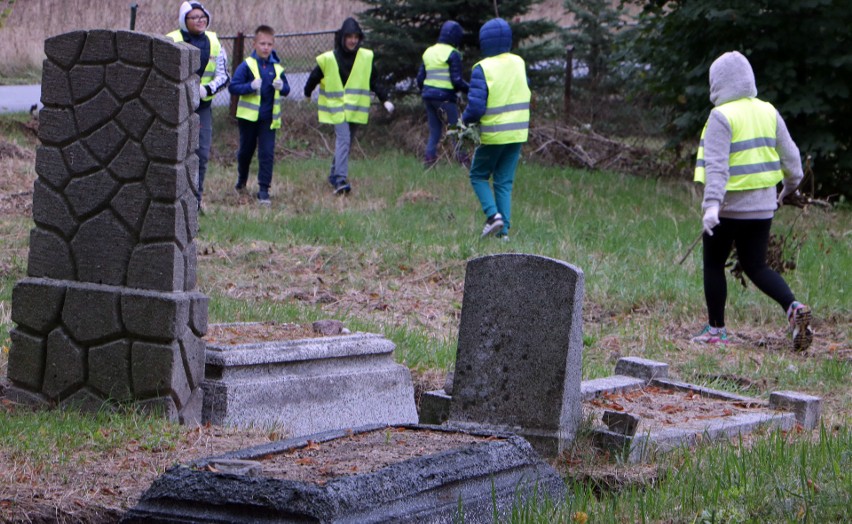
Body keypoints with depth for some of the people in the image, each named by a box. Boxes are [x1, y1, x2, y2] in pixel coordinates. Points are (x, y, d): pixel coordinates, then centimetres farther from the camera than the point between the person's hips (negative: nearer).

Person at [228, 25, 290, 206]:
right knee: (246, 150, 13)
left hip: (268, 118, 2)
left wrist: (282, 87, -12)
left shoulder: (277, 68, 5)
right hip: (248, 116, -2)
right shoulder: (247, 65, -6)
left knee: (267, 153, -6)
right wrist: (251, 86, -25)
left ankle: (263, 190, -4)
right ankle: (241, 181, 37)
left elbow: (286, 90, 12)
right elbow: (233, 87, -10)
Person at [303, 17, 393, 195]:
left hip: (355, 108, 4)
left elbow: (374, 81, 8)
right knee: (343, 139, -17)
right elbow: (314, 78, 9)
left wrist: (384, 100, 0)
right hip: (337, 107, -4)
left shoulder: (366, 58, 2)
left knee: (345, 142, 10)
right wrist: (307, 94, 21)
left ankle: (335, 175, 25)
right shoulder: (328, 59, -5)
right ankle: (341, 180, -23)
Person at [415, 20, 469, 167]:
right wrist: (471, 90, -1)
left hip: (428, 95, 7)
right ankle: (461, 158, -4)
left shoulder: (428, 52, 13)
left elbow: (420, 77, 15)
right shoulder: (452, 54, -9)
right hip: (445, 97, -7)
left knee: (434, 130, 12)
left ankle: (429, 157, 4)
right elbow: (457, 80, -13)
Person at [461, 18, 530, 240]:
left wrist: (466, 119, 0)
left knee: (478, 176, 13)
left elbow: (476, 107, -20)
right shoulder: (519, 63, 2)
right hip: (518, 133, 5)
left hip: (493, 135, -5)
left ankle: (493, 214, -7)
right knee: (504, 182, 11)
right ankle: (504, 229, 5)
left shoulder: (482, 69, -16)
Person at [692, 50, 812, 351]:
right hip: (762, 206, 6)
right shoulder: (768, 112, 6)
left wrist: (711, 204, -30)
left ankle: (716, 330, 14)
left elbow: (717, 164, -23)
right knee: (756, 267, 13)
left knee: (713, 265, 10)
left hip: (729, 207, -6)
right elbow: (790, 155, 13)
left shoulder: (722, 116, -13)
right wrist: (790, 187, 29)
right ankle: (793, 308, -10)